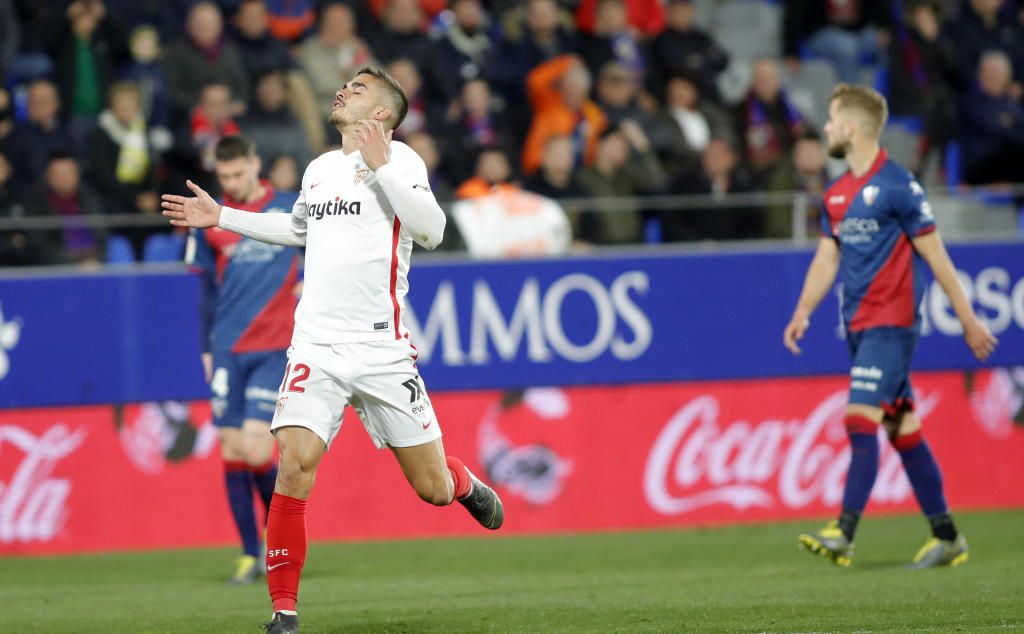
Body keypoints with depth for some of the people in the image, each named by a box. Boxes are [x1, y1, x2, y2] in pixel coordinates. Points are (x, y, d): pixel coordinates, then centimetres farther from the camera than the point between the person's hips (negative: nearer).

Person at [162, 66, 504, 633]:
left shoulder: (399, 158, -2)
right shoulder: (319, 168, 15)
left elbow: (431, 230, -19)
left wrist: (380, 166, -22)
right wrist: (221, 218, 31)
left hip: (382, 351, -4)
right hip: (315, 347, 4)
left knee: (432, 487, 2)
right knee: (293, 466, -16)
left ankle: (465, 486, 41)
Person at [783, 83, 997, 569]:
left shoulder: (897, 186, -11)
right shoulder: (837, 194, 13)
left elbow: (935, 256, -9)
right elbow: (827, 258, 16)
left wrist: (968, 319, -7)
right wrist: (803, 312, 2)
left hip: (891, 321, -8)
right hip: (859, 325, 8)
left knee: (860, 419, -17)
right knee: (903, 429, 9)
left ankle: (844, 534, -22)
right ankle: (946, 537, 13)